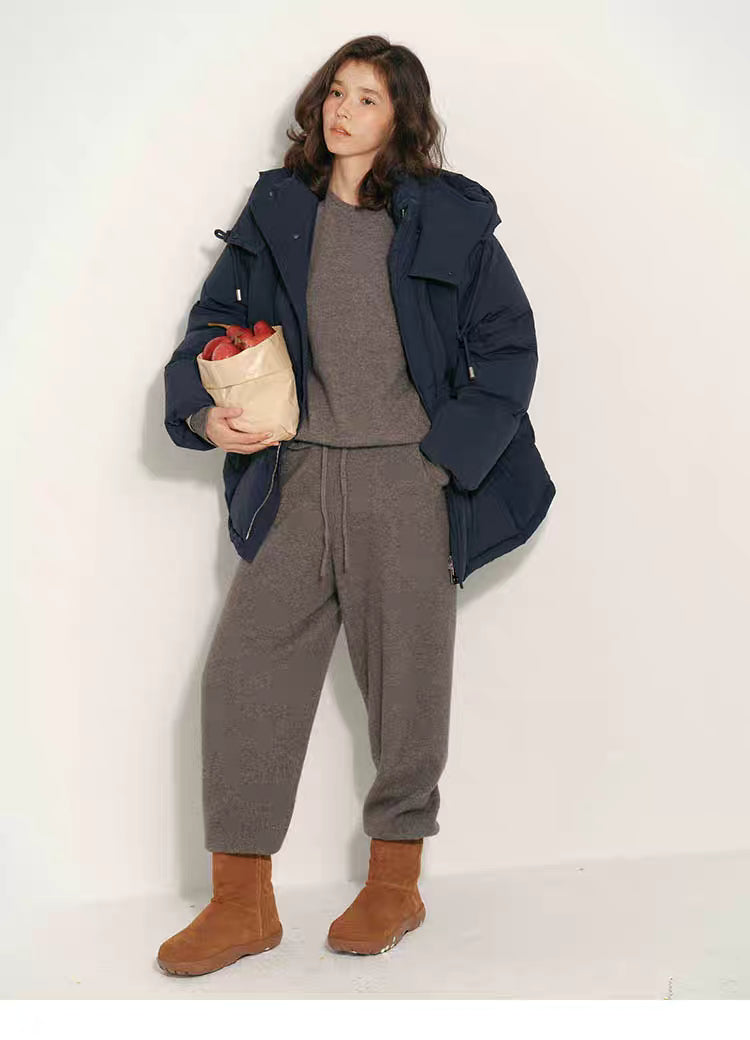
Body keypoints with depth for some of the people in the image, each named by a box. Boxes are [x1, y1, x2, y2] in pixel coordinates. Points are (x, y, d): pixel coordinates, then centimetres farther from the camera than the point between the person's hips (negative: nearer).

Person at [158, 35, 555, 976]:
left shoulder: (449, 218, 2)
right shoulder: (277, 211, 11)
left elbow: (508, 344, 4)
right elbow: (217, 320, 13)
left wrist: (448, 451, -5)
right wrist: (206, 410, -6)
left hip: (407, 482, -3)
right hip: (299, 476, 3)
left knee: (405, 681, 4)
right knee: (244, 667, -4)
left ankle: (395, 886, 22)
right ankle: (241, 904, 5)